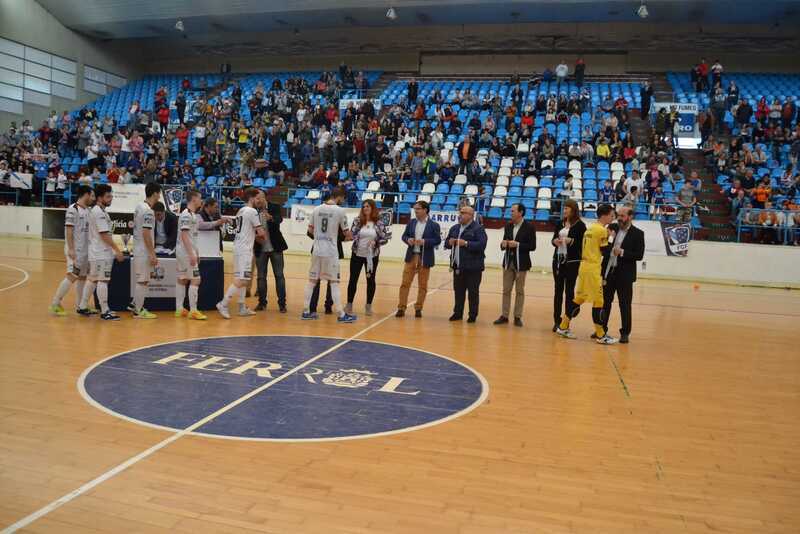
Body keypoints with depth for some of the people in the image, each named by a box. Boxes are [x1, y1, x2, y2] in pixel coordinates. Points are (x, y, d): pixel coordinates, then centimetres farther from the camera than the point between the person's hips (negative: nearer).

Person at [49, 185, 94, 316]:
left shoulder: (87, 210, 12)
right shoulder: (73, 209, -12)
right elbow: (69, 230, -16)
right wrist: (70, 249, -22)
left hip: (86, 249, 9)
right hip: (75, 250, -8)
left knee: (83, 276, 11)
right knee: (72, 276, -10)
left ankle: (80, 305, 20)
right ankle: (55, 304, 0)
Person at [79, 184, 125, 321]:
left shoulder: (95, 211, 17)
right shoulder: (99, 212, -15)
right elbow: (104, 234, -20)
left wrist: (113, 250, 21)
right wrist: (117, 250, -18)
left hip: (96, 253, 10)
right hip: (102, 254, -10)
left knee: (92, 280, 15)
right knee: (103, 280, -7)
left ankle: (82, 307, 22)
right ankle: (105, 312, -5)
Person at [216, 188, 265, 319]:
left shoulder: (240, 211, 17)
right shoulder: (252, 211, -10)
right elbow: (261, 233, -11)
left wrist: (255, 235, 13)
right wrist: (261, 235, 10)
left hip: (238, 247, 10)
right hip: (245, 249, -10)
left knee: (242, 279, 12)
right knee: (240, 280, -10)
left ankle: (242, 308, 15)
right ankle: (223, 304, -11)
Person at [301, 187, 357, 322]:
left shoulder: (317, 209, 5)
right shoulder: (340, 211, -8)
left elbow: (310, 229, 12)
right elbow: (347, 233, -4)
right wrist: (349, 238, 18)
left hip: (317, 250, 5)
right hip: (331, 251, -4)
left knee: (312, 280, 12)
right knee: (334, 282, 1)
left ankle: (306, 312, 17)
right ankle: (341, 314, 3)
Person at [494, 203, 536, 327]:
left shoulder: (529, 227, -7)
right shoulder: (508, 226, 9)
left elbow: (532, 246, -10)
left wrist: (518, 245, -19)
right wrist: (503, 244, -10)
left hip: (521, 263, -5)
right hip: (508, 262, 5)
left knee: (520, 291, 5)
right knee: (506, 290, 7)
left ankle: (517, 317, 12)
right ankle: (504, 316, 14)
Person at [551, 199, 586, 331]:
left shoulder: (580, 225, -5)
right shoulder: (560, 223, 10)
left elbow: (583, 244, -6)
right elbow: (553, 238, 15)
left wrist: (571, 241, -20)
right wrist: (555, 241, -7)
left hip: (572, 261, -5)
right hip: (558, 259, 5)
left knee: (569, 291, 1)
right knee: (558, 290, 6)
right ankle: (557, 320, 11)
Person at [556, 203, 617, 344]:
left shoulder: (590, 228, 15)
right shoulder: (602, 230, -12)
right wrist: (609, 237, 3)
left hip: (584, 266, 9)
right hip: (593, 268, -9)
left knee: (579, 298, 14)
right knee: (598, 301, -2)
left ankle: (563, 327, 17)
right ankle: (601, 336, 3)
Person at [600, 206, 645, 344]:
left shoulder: (638, 234, -5)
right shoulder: (612, 228, 7)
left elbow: (639, 255, -10)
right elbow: (605, 247, 9)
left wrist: (622, 252, -21)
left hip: (624, 275, -4)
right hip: (609, 272, 4)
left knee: (625, 305, 4)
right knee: (605, 302, 10)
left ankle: (625, 333, 13)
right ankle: (602, 329, 21)